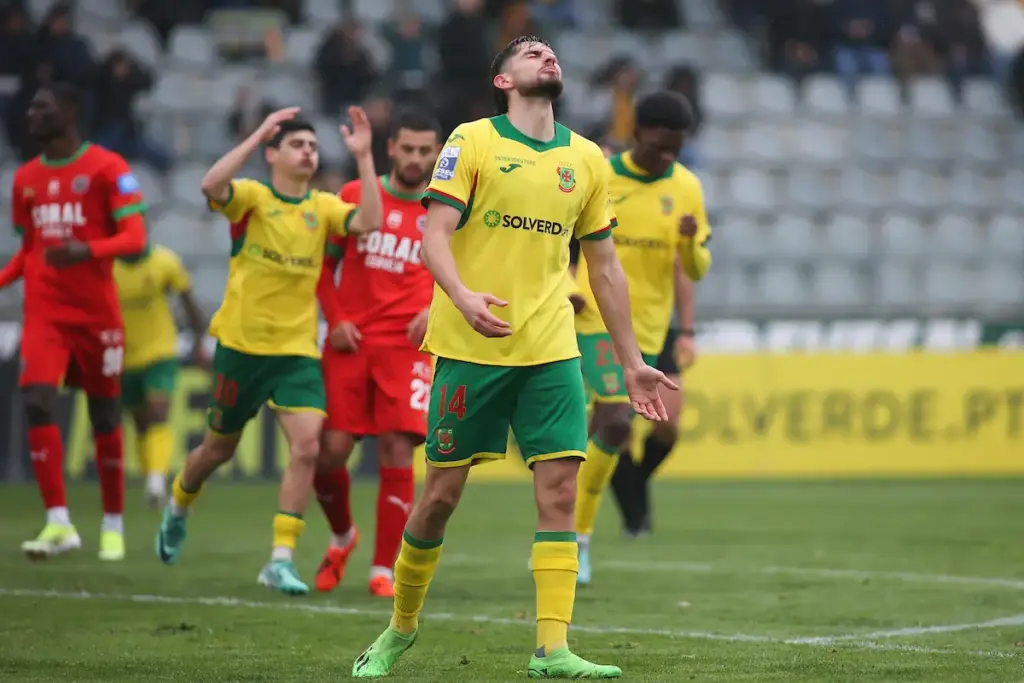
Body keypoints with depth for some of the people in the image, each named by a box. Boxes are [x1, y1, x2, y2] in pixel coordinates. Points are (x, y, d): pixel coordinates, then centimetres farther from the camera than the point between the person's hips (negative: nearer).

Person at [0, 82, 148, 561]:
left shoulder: (107, 168, -6)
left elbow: (134, 237, -14)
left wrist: (86, 250, -31)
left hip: (97, 312, -4)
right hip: (44, 312, 4)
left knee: (104, 415, 5)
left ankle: (113, 524, 20)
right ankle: (59, 523, -17)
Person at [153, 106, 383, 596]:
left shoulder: (323, 207, 2)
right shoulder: (252, 197, -7)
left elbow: (369, 222, -16)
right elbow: (212, 185, -29)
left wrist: (363, 157, -20)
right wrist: (257, 134, -31)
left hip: (297, 350, 2)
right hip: (241, 344, -2)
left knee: (307, 445, -16)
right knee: (219, 448, 14)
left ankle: (281, 559, -11)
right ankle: (177, 508, 46)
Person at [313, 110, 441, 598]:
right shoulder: (356, 196, 6)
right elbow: (324, 263, 12)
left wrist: (437, 308, -4)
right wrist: (335, 319, -1)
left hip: (407, 346, -1)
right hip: (351, 340, 1)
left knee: (397, 453, -9)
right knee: (330, 450, -4)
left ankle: (383, 570, 0)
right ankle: (342, 536, 25)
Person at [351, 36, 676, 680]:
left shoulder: (586, 159, 12)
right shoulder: (472, 141, -1)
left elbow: (604, 265, 17)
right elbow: (435, 234, -9)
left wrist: (632, 363, 15)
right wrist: (462, 296, -29)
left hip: (551, 349, 3)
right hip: (469, 347, -3)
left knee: (560, 487, -8)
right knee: (443, 492, 2)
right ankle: (401, 629, 21)